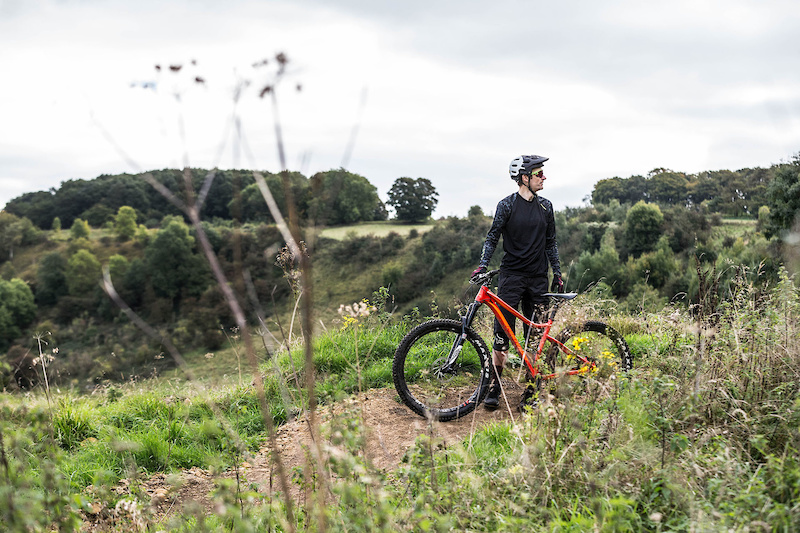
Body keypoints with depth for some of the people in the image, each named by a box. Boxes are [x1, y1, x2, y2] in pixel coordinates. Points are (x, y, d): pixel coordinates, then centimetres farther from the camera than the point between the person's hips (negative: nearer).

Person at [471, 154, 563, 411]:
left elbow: (551, 242, 15)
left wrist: (557, 273, 11)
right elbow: (492, 237, -1)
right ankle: (494, 387, 2)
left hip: (538, 278, 4)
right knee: (502, 334, -6)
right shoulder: (507, 205, -3)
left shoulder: (545, 206, 9)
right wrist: (482, 264, -14)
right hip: (511, 275, -3)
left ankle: (531, 390, 11)